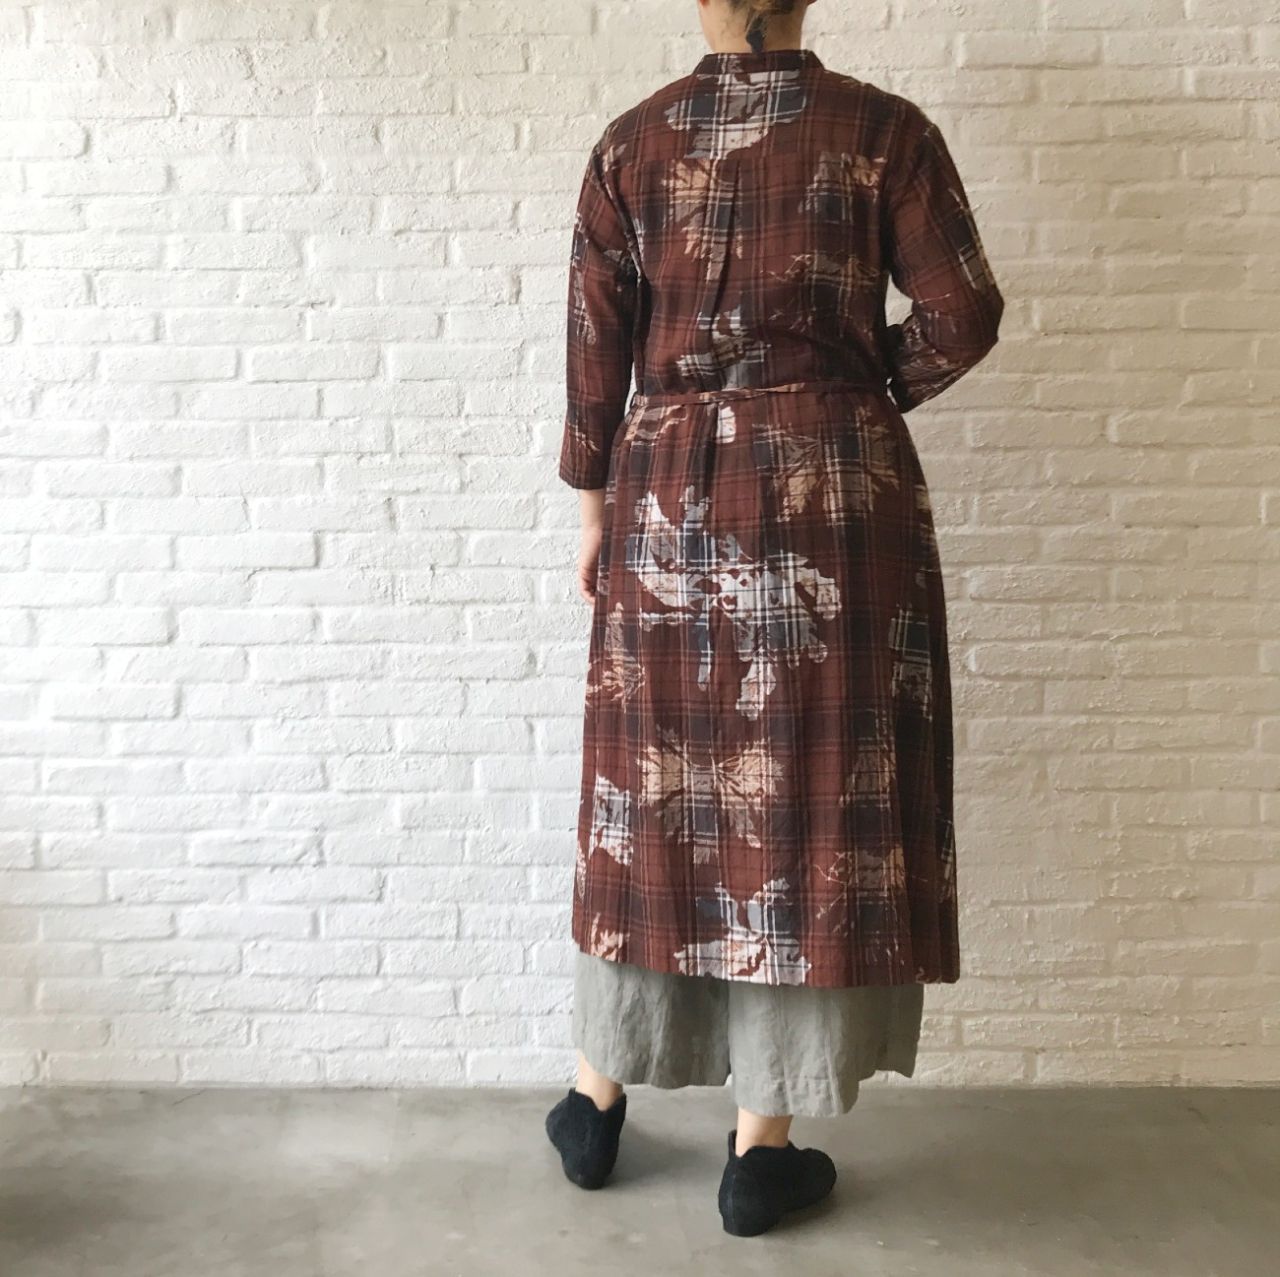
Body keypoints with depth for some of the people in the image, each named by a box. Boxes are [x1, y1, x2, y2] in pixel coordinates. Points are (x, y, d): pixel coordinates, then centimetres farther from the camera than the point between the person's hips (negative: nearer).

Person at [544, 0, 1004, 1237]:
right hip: (835, 500, -2)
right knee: (810, 793, 5)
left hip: (671, 496, 2)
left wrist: (593, 505, 10)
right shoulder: (885, 131, -2)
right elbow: (961, 316, -5)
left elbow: (594, 345, 1)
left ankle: (595, 1104, 25)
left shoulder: (631, 143, 3)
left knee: (654, 787, 12)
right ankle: (762, 1147, 15)